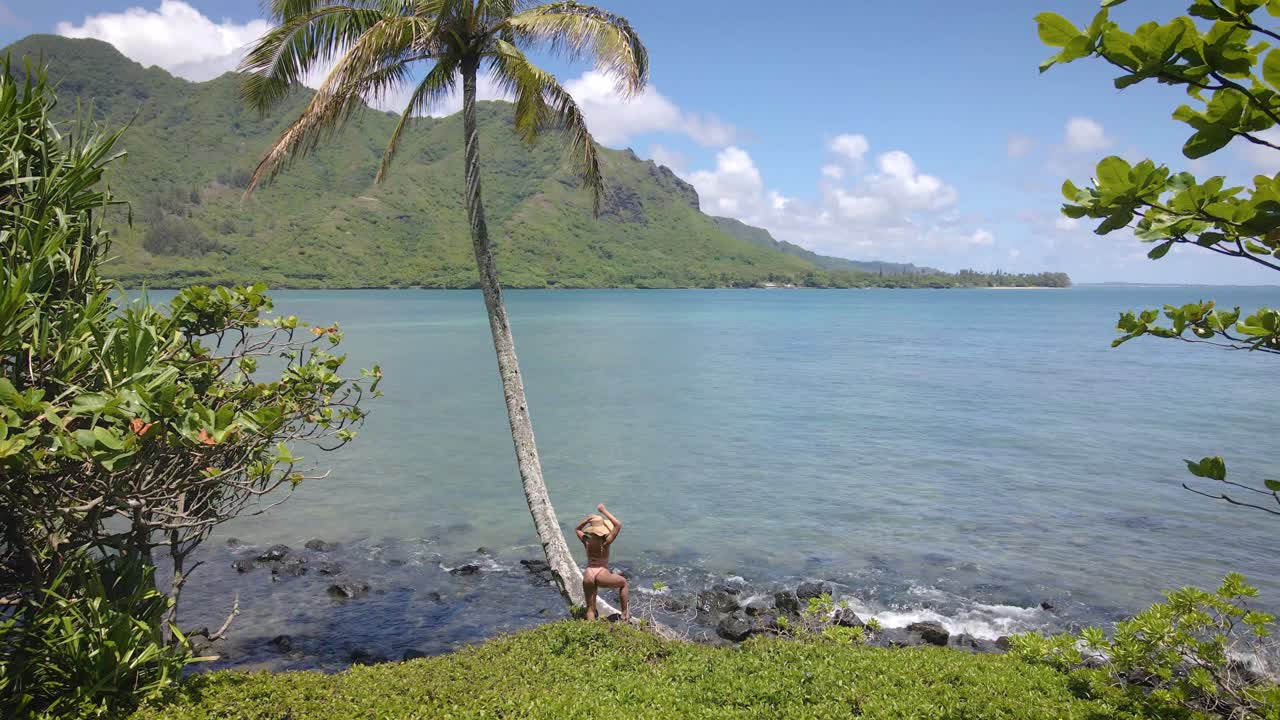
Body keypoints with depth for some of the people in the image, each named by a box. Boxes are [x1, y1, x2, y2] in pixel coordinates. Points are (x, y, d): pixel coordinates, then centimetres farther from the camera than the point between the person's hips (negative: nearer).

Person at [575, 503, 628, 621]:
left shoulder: (586, 541, 0)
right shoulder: (605, 542, -12)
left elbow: (577, 529, 21)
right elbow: (618, 525, -12)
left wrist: (586, 521, 3)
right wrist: (604, 511, -10)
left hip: (588, 576, 3)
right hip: (602, 575, -3)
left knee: (590, 609, 12)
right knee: (623, 582, 25)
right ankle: (625, 613, 25)